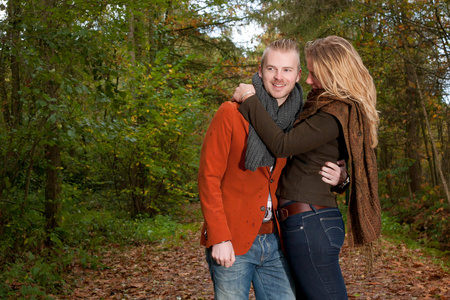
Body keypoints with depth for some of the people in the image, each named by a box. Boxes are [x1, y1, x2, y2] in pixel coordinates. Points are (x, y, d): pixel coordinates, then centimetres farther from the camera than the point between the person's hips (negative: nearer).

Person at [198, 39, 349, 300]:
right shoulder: (231, 114, -6)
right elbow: (209, 177, -8)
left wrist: (338, 178, -7)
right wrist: (218, 238, -15)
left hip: (277, 242, 4)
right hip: (232, 243, -4)